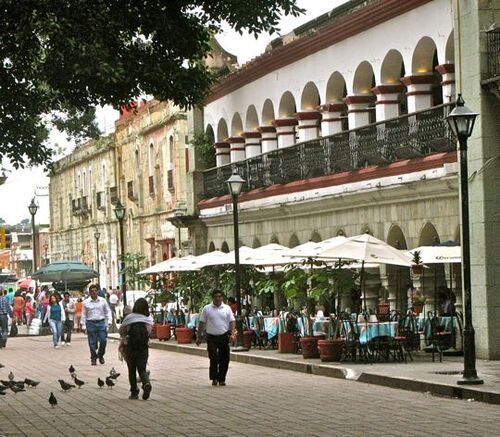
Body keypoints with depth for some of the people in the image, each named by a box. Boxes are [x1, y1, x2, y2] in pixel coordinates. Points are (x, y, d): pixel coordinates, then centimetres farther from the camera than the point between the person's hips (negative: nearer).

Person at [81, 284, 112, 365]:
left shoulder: (103, 301, 5)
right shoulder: (86, 302, 3)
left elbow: (108, 311, 9)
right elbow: (83, 314, 6)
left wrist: (109, 321, -1)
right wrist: (83, 326, 1)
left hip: (101, 323, 1)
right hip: (91, 323, -1)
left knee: (103, 341, -5)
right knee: (92, 343, 1)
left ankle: (100, 355, 18)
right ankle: (93, 358, 13)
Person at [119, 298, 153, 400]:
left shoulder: (128, 318, -6)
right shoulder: (149, 319, -2)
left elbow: (121, 332, 6)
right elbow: (149, 332, 8)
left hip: (130, 346, -1)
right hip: (144, 347, 1)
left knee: (132, 370, 12)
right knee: (142, 369, 9)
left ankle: (134, 392, 11)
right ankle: (146, 383, -20)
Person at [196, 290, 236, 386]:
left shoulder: (227, 308, 7)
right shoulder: (207, 309, 4)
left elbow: (232, 321, 5)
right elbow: (202, 323, 6)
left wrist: (233, 333, -9)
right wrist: (198, 337, 4)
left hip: (224, 337, 2)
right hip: (212, 337, -2)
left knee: (224, 359, 2)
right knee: (214, 359, -8)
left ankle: (221, 379, 11)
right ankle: (214, 378, 4)